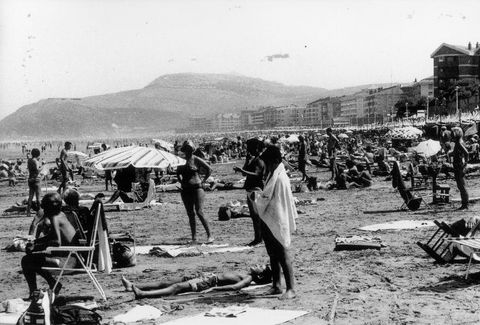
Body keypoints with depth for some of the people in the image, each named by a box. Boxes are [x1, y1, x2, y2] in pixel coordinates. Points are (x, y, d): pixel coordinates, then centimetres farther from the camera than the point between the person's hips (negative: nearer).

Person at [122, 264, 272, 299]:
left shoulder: (248, 279, -5)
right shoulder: (243, 274, 23)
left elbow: (234, 286, -22)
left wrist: (213, 288, -28)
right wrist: (207, 274, 24)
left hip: (210, 282, -9)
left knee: (177, 287, -24)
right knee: (166, 282, 1)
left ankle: (142, 294, -36)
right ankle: (134, 287, -3)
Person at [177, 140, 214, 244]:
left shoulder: (197, 160, -3)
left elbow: (209, 169, 0)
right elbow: (178, 173, 26)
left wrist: (203, 181, -3)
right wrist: (181, 181, 11)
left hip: (197, 188, -5)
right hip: (185, 190, 5)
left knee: (199, 212, -13)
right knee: (190, 214, 5)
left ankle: (210, 235, -7)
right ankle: (194, 238, 9)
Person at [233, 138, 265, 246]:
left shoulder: (259, 161, -12)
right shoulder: (252, 160, 16)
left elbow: (255, 174, -27)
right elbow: (245, 173, 11)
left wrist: (242, 170, -36)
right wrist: (247, 160, 1)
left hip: (256, 189, -10)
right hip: (250, 189, 10)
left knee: (255, 214, -11)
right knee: (253, 214, 12)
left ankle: (258, 238, -9)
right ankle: (258, 237, 19)